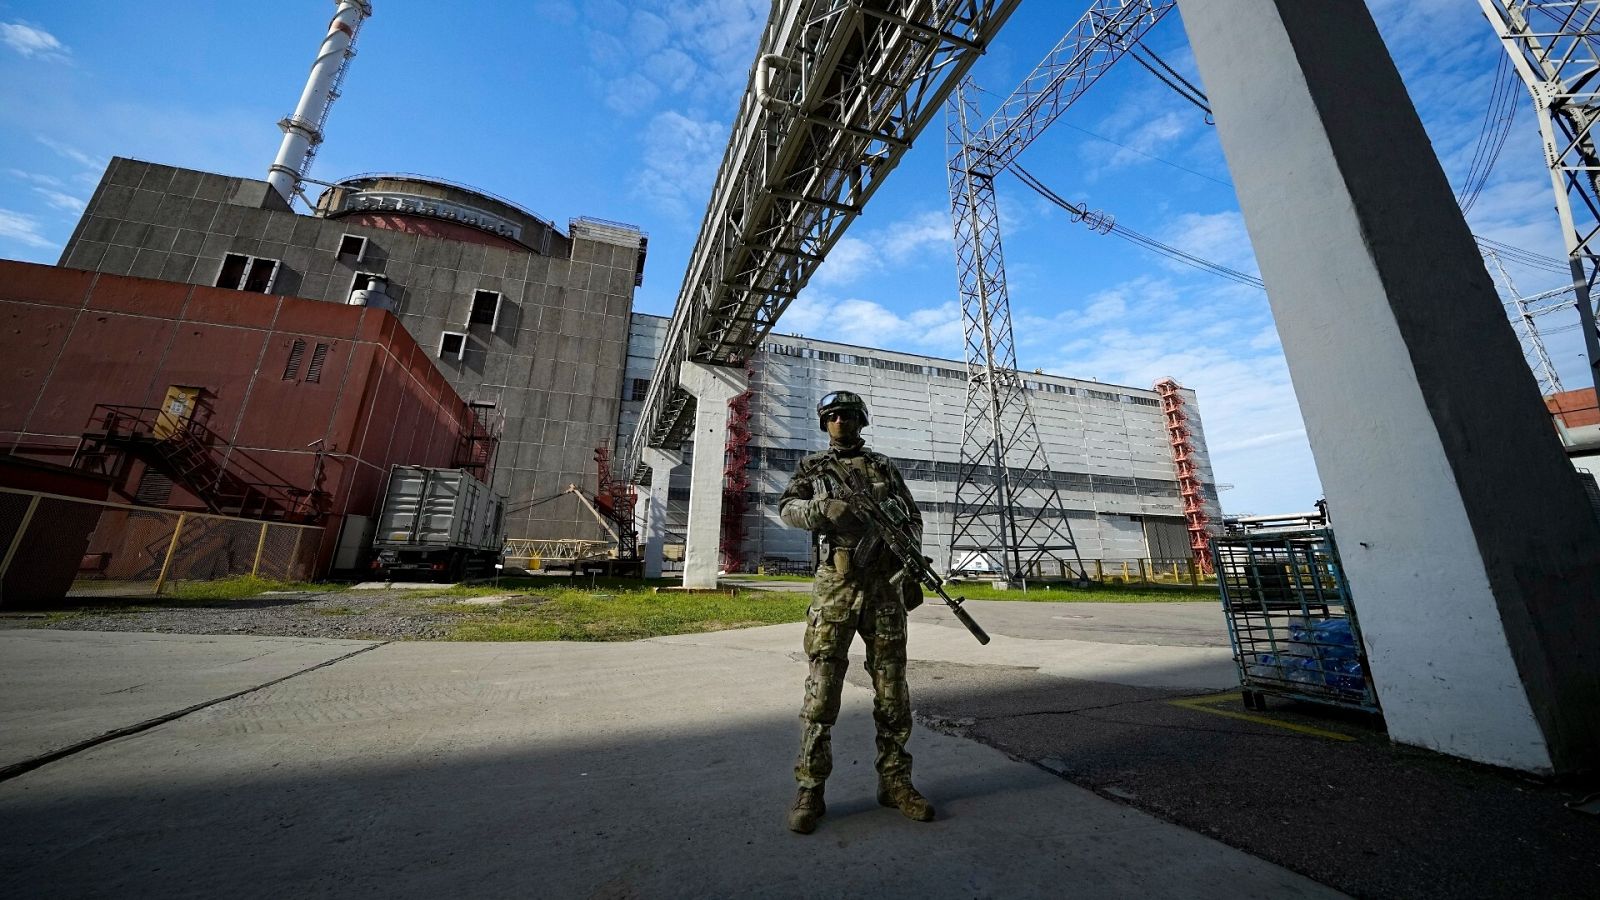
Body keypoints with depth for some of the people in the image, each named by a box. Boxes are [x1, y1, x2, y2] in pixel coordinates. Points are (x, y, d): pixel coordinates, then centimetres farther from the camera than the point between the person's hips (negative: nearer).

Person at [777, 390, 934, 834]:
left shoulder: (885, 467, 15)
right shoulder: (811, 466, 11)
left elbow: (913, 519, 15)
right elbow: (788, 509, -1)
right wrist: (825, 508, -21)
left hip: (885, 585, 2)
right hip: (836, 584, -2)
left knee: (892, 689, 9)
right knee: (822, 688, 1)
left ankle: (895, 781, 24)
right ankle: (810, 790, 14)